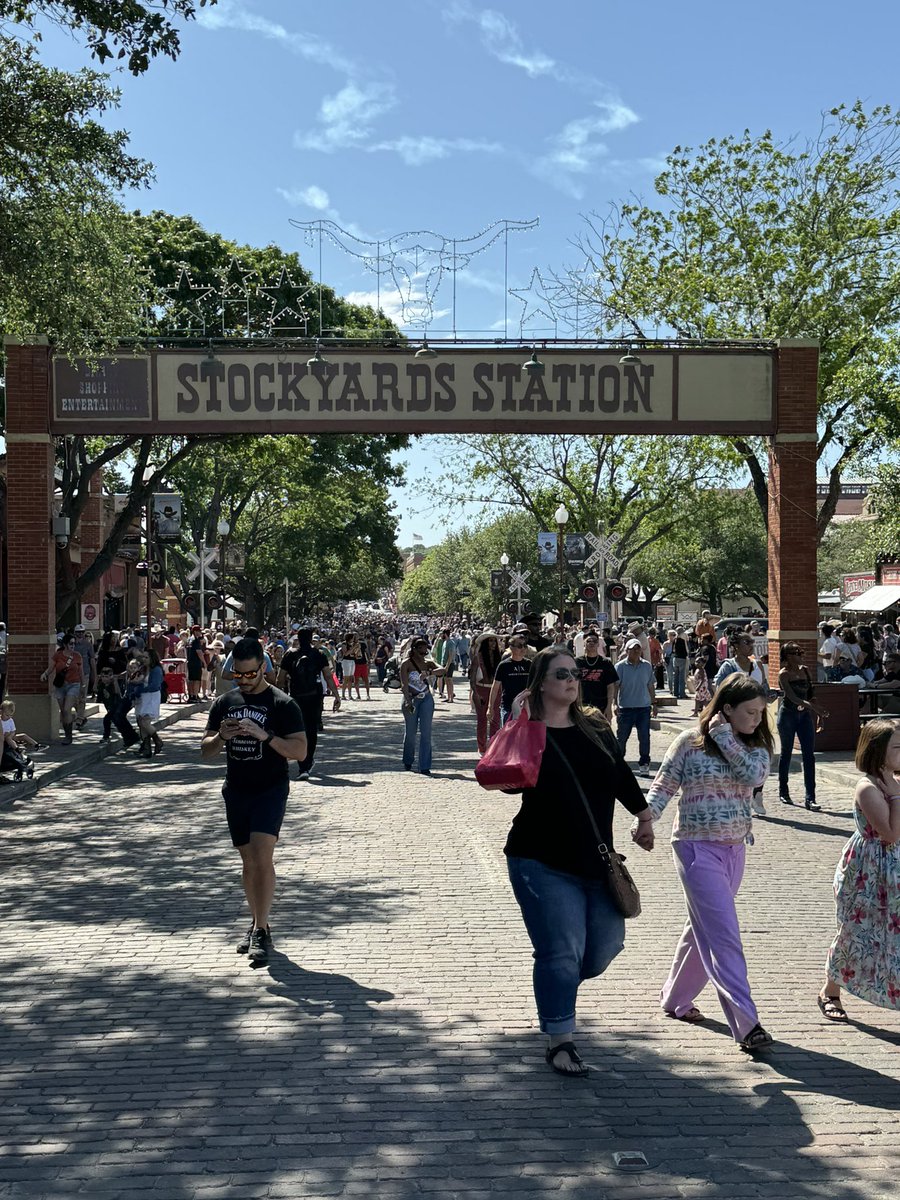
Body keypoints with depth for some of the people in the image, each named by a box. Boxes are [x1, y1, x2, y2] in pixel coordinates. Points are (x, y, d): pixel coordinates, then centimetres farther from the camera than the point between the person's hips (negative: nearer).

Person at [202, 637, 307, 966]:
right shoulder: (224, 703, 7)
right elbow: (205, 750, 10)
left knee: (262, 856, -16)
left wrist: (266, 736, -26)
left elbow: (300, 751, -11)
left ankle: (261, 931, -13)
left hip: (270, 790, -5)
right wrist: (221, 736, -12)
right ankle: (257, 924, 25)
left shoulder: (283, 704, -7)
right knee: (248, 861, 12)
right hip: (236, 791, 5)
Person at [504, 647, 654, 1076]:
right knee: (562, 952, -6)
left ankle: (558, 987, 39)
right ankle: (559, 1041, 9)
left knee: (606, 945, 10)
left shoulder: (595, 727, 9)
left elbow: (622, 774, 20)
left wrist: (643, 816, 24)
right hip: (544, 863, -6)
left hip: (596, 859, 6)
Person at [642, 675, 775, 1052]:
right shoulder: (690, 742, -7)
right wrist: (645, 819, -22)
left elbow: (754, 774, -16)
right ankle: (746, 1023, -12)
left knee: (704, 928, 18)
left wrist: (724, 737, -14)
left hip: (734, 849, 6)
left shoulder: (755, 747, 6)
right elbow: (662, 786, -7)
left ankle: (675, 999, 36)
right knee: (722, 933, -12)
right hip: (697, 847, -6)